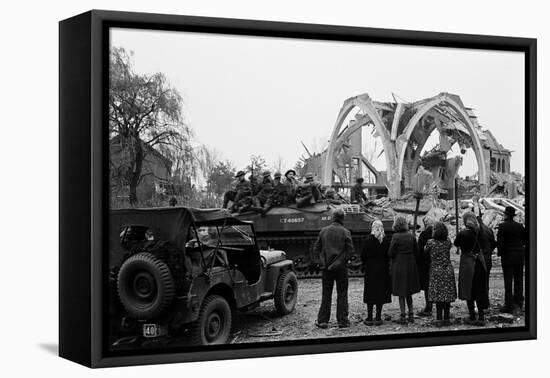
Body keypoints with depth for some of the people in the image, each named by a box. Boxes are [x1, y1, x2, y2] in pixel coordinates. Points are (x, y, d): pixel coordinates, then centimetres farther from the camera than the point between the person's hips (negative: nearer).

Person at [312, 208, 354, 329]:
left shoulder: (323, 231, 1)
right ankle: (342, 320, 6)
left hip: (326, 267, 2)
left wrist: (320, 262, 7)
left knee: (326, 294, 8)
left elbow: (316, 248, 3)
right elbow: (350, 250, -10)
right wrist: (343, 259, 4)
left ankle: (322, 321, 6)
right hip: (341, 267, -2)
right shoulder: (345, 232, -7)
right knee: (342, 294, 6)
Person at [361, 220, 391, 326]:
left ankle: (369, 318, 5)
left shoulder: (368, 240, -11)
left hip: (370, 269, -2)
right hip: (383, 269, 2)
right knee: (381, 292, 8)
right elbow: (389, 255, -1)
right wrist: (385, 264, 12)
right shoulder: (386, 241, -3)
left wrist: (365, 264, 8)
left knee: (370, 292, 5)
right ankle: (378, 318, 9)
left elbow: (362, 255, -8)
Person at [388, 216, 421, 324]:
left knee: (401, 293, 3)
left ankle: (403, 316, 4)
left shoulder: (396, 237, -14)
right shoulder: (411, 236, 0)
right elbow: (416, 251, 6)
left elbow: (390, 253, -13)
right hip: (410, 265, 4)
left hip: (399, 265, -4)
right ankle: (411, 314, 17)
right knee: (409, 292, 17)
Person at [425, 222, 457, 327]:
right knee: (447, 295, 6)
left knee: (438, 295, 0)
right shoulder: (448, 241, 0)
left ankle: (439, 319, -2)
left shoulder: (430, 242, -11)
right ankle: (446, 318, 9)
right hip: (448, 270, 3)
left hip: (436, 270, -3)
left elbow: (425, 251, 5)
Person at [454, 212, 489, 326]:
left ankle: (472, 318, 8)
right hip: (479, 262, 4)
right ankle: (481, 317, 12)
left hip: (467, 262, -4)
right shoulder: (478, 232, -3)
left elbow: (456, 244, 1)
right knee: (479, 290, 13)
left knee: (468, 290, 6)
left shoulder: (463, 233, -15)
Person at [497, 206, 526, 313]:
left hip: (507, 256, -5)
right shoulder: (520, 226, 4)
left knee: (508, 281, -2)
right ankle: (518, 302, 21)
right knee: (518, 279, 14)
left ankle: (509, 306, -2)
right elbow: (526, 239, 5)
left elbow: (499, 241, -16)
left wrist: (500, 252, -2)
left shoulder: (503, 226, -11)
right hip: (520, 256, 5)